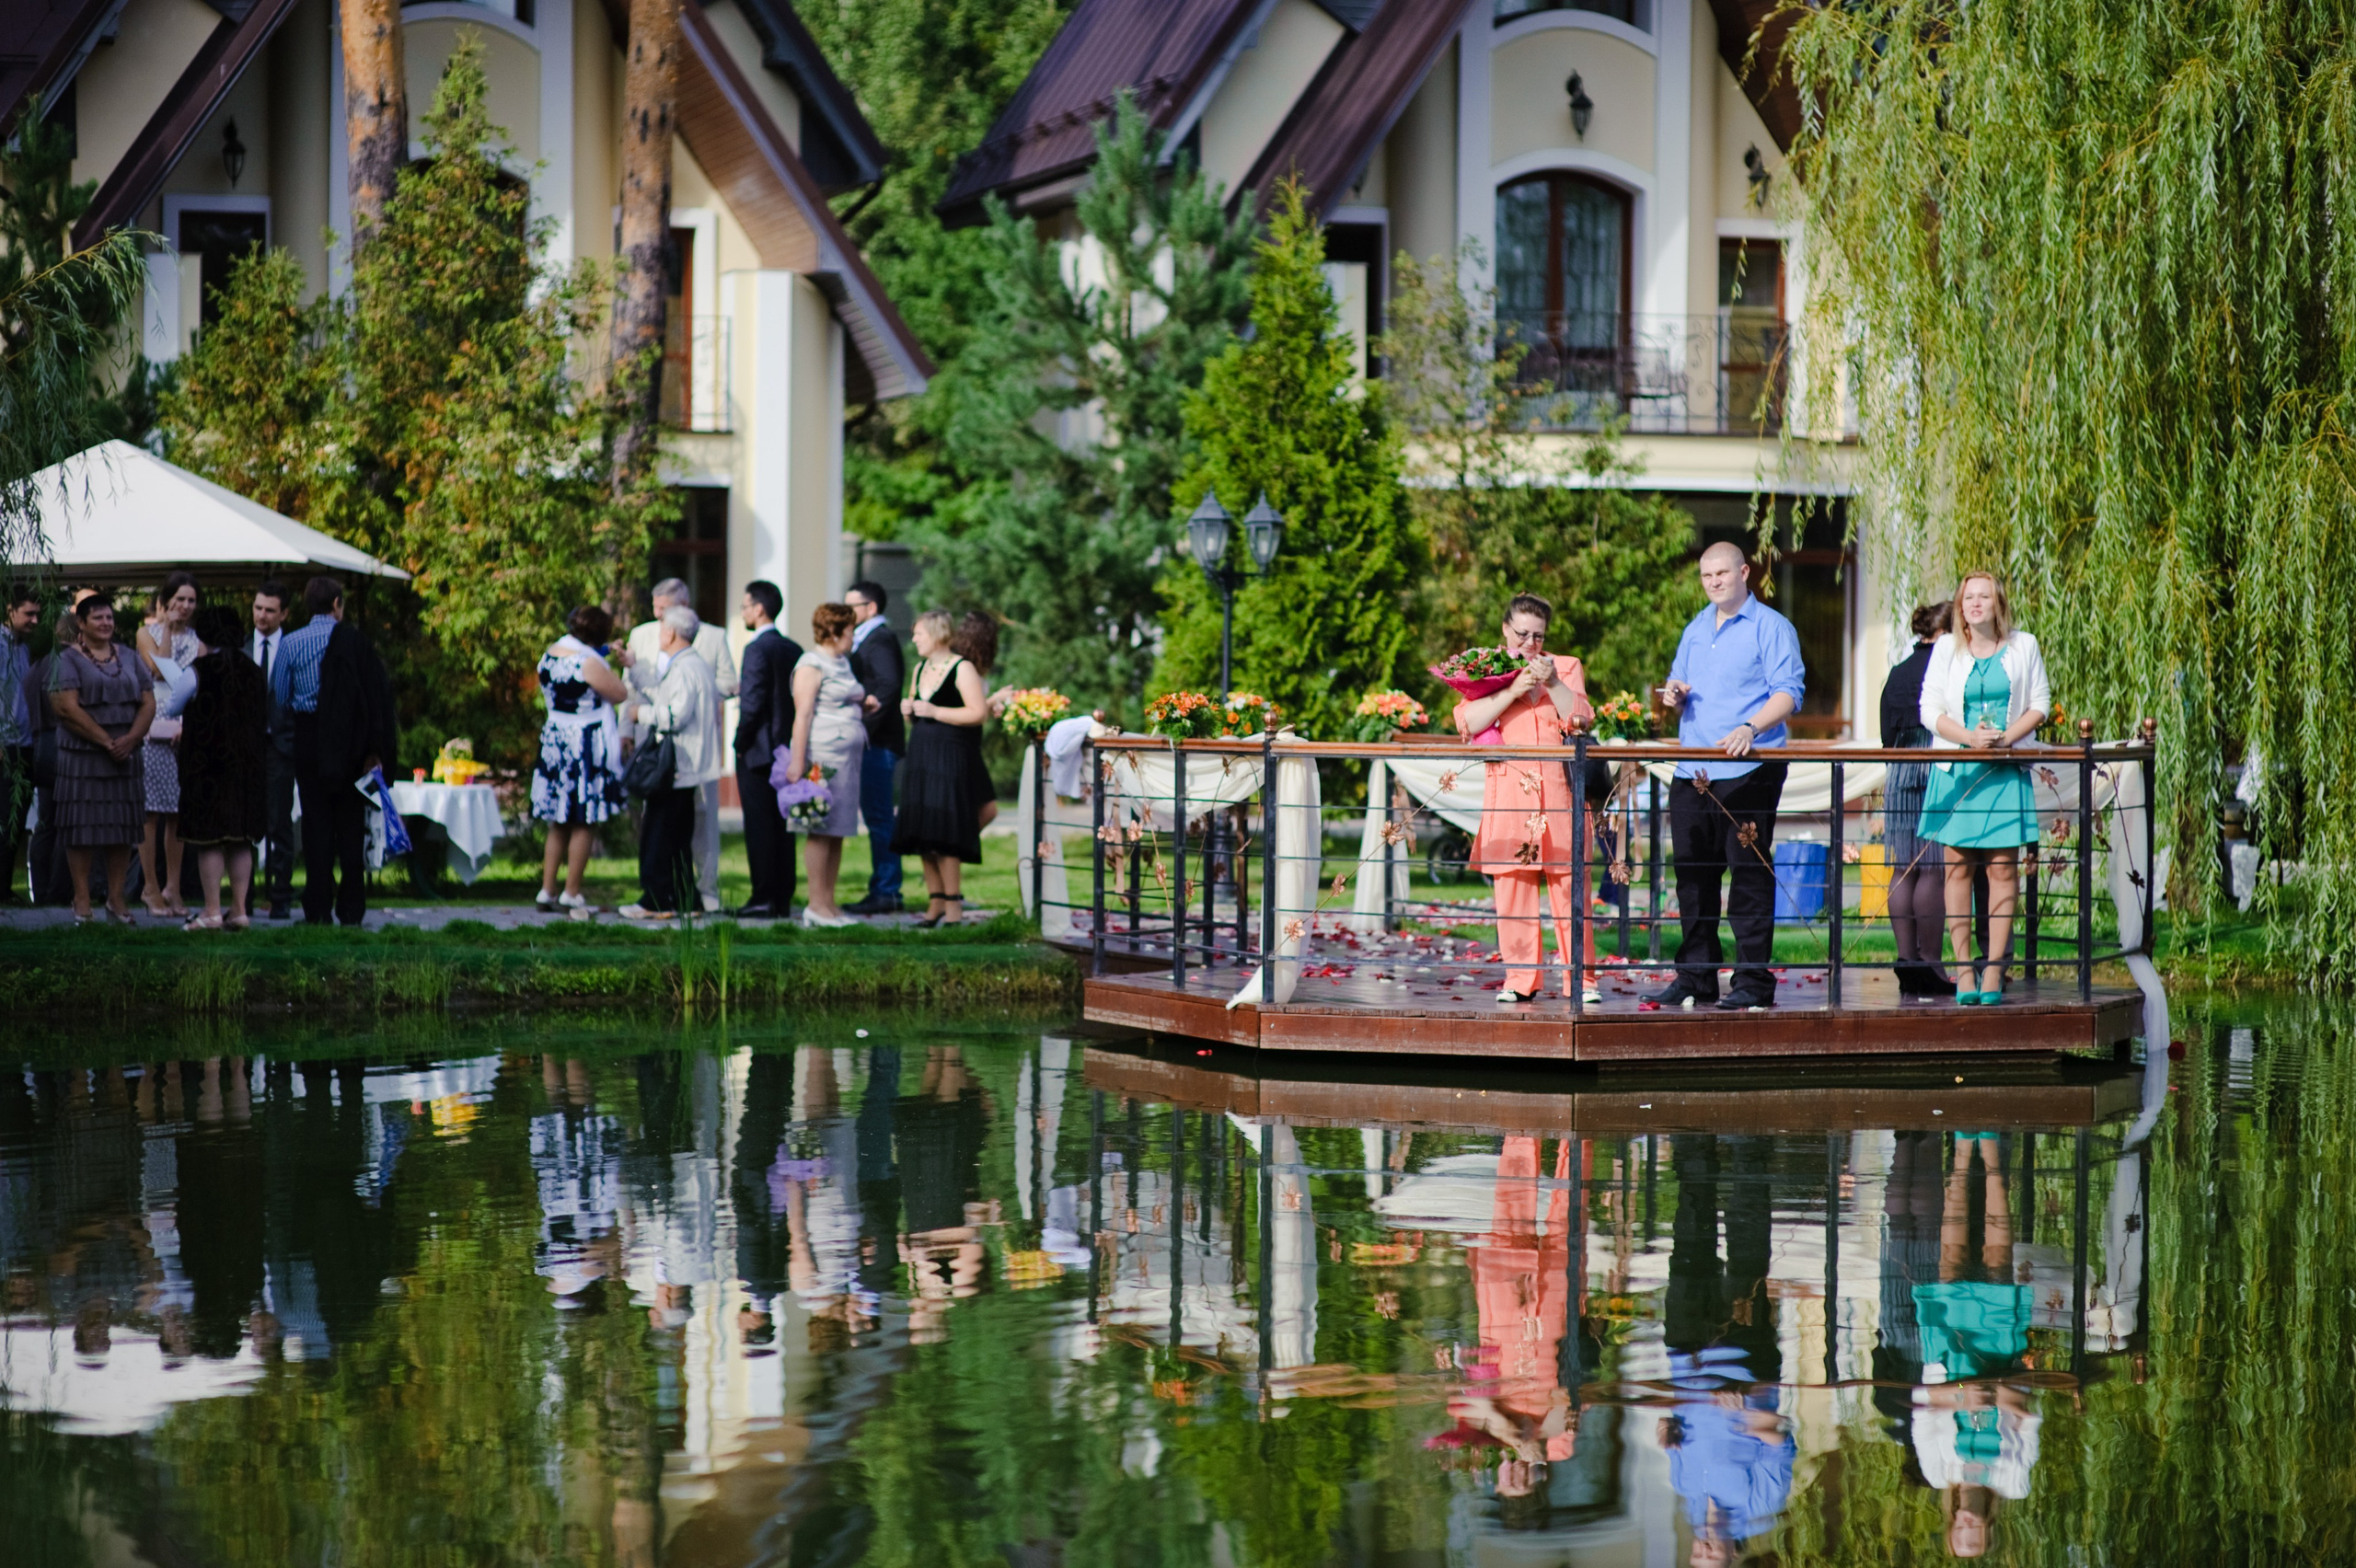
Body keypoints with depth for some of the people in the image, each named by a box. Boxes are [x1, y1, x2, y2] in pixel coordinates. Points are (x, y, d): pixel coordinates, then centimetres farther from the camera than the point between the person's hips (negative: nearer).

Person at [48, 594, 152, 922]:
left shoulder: (130, 659, 13)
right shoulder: (68, 660, -2)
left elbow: (148, 703, 8)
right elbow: (68, 708, -12)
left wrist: (130, 740, -10)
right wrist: (106, 741, -16)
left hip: (125, 757, 4)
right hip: (82, 757, -4)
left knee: (123, 825, 3)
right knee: (82, 827, -3)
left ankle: (116, 898, 9)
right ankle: (82, 899, 3)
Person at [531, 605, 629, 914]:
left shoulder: (550, 654, 5)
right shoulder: (588, 662, -19)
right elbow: (620, 694, -11)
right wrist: (608, 667, 5)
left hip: (553, 744, 8)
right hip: (586, 746, -8)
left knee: (558, 824, 16)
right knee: (585, 824, 1)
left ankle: (547, 891, 15)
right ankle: (571, 893, 2)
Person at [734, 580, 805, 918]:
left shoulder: (758, 649, -14)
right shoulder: (794, 649, 10)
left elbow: (753, 701, -19)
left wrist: (740, 743, -9)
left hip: (758, 751, -8)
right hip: (787, 749, 8)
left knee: (759, 826, -5)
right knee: (782, 826, 9)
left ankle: (763, 899, -6)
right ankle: (783, 900, 11)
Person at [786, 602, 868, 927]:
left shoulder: (842, 663, 20)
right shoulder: (812, 665, -8)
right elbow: (803, 714, -15)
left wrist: (861, 706, 11)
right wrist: (798, 761, -21)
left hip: (848, 755, 9)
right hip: (823, 755, -9)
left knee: (838, 833, 8)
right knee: (821, 830, -8)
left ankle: (828, 905, 10)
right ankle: (817, 906, -6)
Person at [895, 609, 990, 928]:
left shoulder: (962, 669, -7)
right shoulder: (920, 669, 18)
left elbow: (979, 712, -16)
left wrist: (935, 712, -16)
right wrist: (908, 711, 4)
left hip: (950, 759, -8)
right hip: (920, 755, 8)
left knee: (943, 834, -12)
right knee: (923, 836, 5)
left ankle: (953, 908, -10)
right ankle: (935, 905, 11)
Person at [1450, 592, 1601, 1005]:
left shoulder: (1567, 668, 15)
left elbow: (1581, 718, 0)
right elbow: (1468, 721, -3)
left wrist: (1552, 684, -12)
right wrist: (1511, 691, -12)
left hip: (1558, 791, 0)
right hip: (1508, 794, 0)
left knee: (1570, 887, -3)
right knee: (1513, 886, -4)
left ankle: (1581, 979, 1)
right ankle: (1519, 980, 2)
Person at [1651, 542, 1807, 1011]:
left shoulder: (1770, 627, -3)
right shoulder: (1696, 630, 19)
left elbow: (1788, 692, -11)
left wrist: (1750, 728, -26)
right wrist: (1675, 695, 3)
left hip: (1749, 772, -7)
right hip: (1692, 773, 7)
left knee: (1750, 875, -7)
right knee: (1693, 876, 8)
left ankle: (1754, 981, -5)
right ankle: (1695, 978, 14)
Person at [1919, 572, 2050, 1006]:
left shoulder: (2023, 646, 7)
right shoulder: (1946, 649, 6)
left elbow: (2040, 703, 7)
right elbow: (1930, 710, 3)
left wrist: (2007, 737, -10)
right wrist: (1970, 738, -14)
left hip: (2006, 771, 0)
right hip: (1956, 770, 0)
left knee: (2003, 869, -4)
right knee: (1958, 868, -4)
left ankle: (1993, 972, -3)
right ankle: (1963, 972, -1)